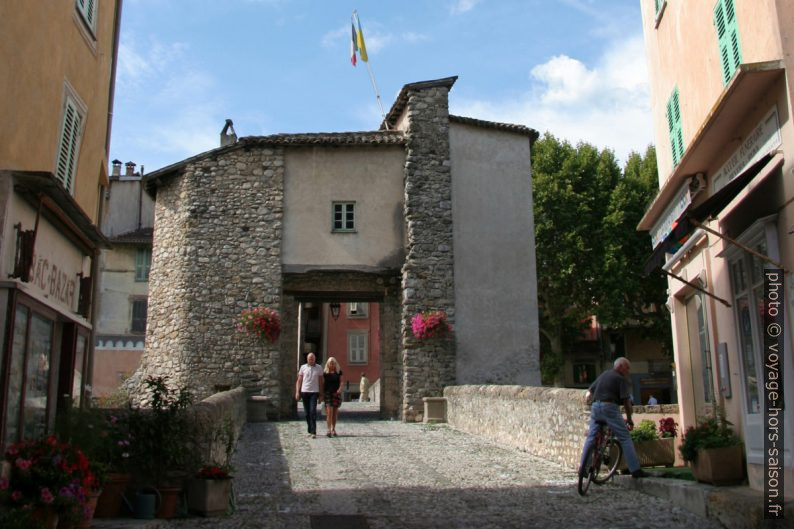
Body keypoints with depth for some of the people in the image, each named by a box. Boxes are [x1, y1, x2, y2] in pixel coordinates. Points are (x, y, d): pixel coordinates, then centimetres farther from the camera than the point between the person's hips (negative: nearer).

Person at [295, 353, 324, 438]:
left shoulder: (319, 368, 5)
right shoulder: (303, 367, 7)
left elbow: (320, 382, 8)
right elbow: (299, 380, 9)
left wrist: (321, 394, 5)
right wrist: (297, 392, 0)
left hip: (314, 392, -2)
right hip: (304, 392, 2)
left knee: (313, 411, -13)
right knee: (307, 413, 7)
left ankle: (313, 432, -14)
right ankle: (310, 431, 20)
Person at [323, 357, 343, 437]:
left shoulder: (339, 372, 7)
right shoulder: (325, 373, 3)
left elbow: (341, 381, 4)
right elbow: (323, 383, 5)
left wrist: (340, 388, -15)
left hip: (336, 393, 2)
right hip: (328, 393, -2)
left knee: (335, 412, 6)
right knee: (329, 412, -12)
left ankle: (333, 429, 17)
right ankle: (329, 430, -13)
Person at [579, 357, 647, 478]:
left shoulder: (603, 375, 20)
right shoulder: (620, 379, -1)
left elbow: (588, 393, 20)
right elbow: (626, 400, -6)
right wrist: (629, 419, 2)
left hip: (596, 407, 7)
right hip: (610, 408, -7)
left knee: (591, 437, 14)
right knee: (625, 438, -1)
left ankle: (582, 468, 13)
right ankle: (635, 470, -4)